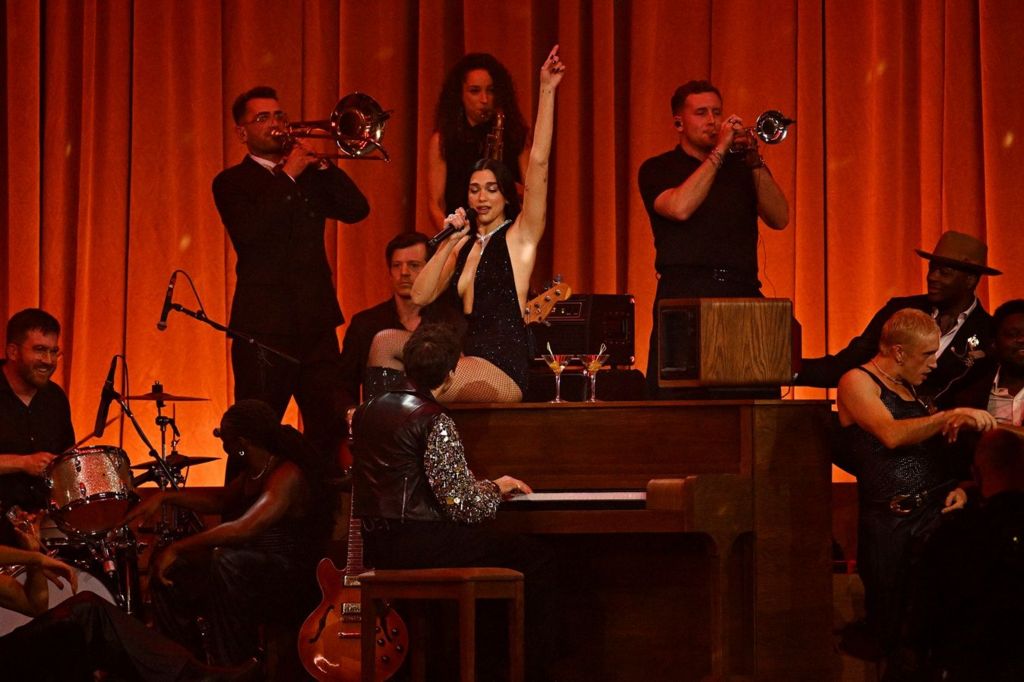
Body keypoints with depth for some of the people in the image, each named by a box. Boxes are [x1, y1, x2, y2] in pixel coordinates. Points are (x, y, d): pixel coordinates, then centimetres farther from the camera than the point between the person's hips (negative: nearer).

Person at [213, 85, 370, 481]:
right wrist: (288, 176, -13)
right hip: (263, 325, -5)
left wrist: (320, 165, -5)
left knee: (330, 427, 2)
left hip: (316, 325, 5)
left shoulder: (309, 176, 17)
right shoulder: (232, 183, 2)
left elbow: (356, 210, 4)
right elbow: (249, 231, -17)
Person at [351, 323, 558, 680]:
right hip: (417, 543, -9)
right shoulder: (434, 422, -14)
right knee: (537, 560, 0)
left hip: (377, 547, 9)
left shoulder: (366, 412, 9)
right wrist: (495, 490, 4)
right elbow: (461, 506, -17)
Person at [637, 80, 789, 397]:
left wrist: (755, 162, -7)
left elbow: (779, 219, 4)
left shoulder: (741, 168, 17)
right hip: (685, 297, -3)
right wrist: (719, 151, -9)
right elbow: (680, 207, -13)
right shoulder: (658, 169, 9)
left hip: (743, 296, 3)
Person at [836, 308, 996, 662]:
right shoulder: (857, 382, -1)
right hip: (893, 523, -6)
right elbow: (892, 435, -19)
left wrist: (958, 487, 10)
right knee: (897, 633, -5)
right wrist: (953, 416, -24)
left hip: (938, 513, 6)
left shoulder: (913, 389, 21)